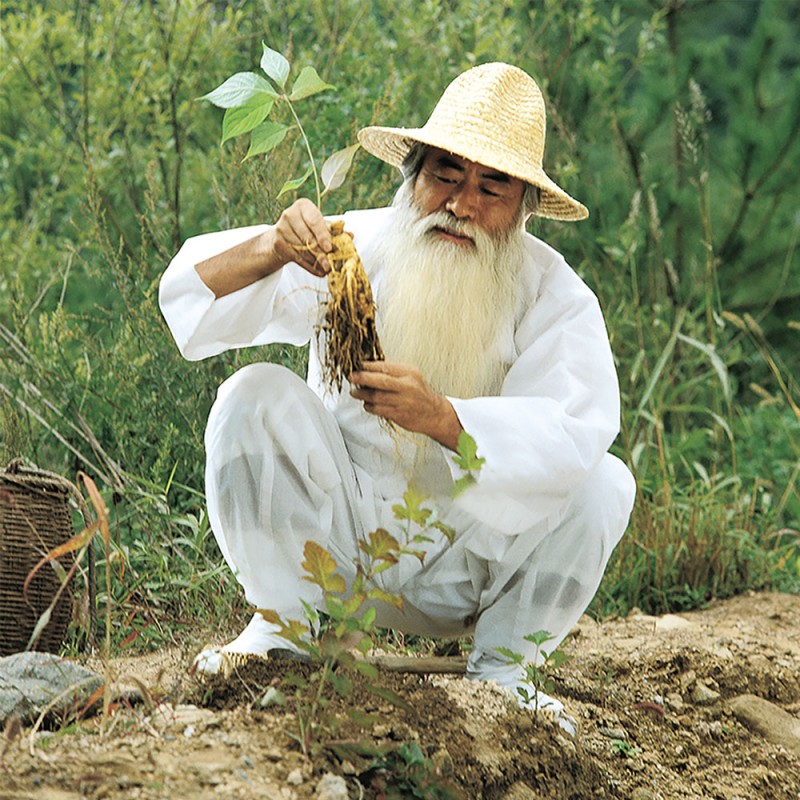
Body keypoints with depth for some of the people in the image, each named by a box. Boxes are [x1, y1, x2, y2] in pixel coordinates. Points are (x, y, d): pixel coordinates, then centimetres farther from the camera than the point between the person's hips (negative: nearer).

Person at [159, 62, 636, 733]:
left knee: (605, 484, -24)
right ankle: (284, 625, -7)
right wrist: (274, 248, -37)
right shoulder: (354, 252, -7)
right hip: (339, 542, 0)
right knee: (258, 396, -21)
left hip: (471, 569, 0)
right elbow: (191, 295, -15)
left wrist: (440, 417, -44)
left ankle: (502, 666, -2)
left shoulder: (554, 296, -10)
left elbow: (574, 435, -27)